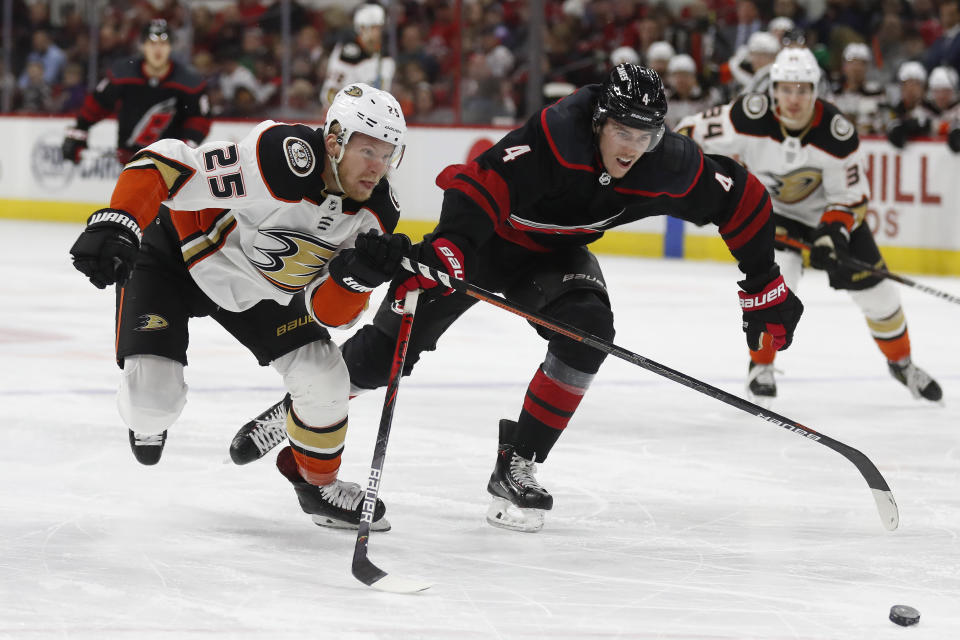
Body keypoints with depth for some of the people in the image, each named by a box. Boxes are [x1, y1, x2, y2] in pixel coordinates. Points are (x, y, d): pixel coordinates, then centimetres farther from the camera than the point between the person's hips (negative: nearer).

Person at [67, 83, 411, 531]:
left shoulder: (376, 212, -16)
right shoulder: (279, 159, -37)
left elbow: (327, 311, -14)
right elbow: (165, 167, -37)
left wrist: (359, 274, -35)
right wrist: (114, 226, -51)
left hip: (257, 286, 6)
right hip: (173, 257, -6)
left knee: (323, 377, -7)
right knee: (155, 399, -19)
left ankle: (317, 481, 23)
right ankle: (148, 421, 22)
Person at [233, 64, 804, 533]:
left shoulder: (667, 168, -21)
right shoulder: (555, 136, -36)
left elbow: (743, 198, -9)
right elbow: (479, 187, -41)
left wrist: (765, 287, -5)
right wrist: (443, 254, -53)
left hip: (554, 255, 4)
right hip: (485, 236, -4)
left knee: (587, 332, -25)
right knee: (391, 345, -5)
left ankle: (517, 467, -12)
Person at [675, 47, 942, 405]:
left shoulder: (837, 133, -28)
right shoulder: (750, 117, -31)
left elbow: (850, 197, -18)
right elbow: (692, 134, -21)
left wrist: (832, 235, -33)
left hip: (828, 210, 2)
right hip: (767, 208, -1)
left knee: (874, 288, 1)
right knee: (778, 275, -27)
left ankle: (901, 362, 29)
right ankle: (760, 367, -6)